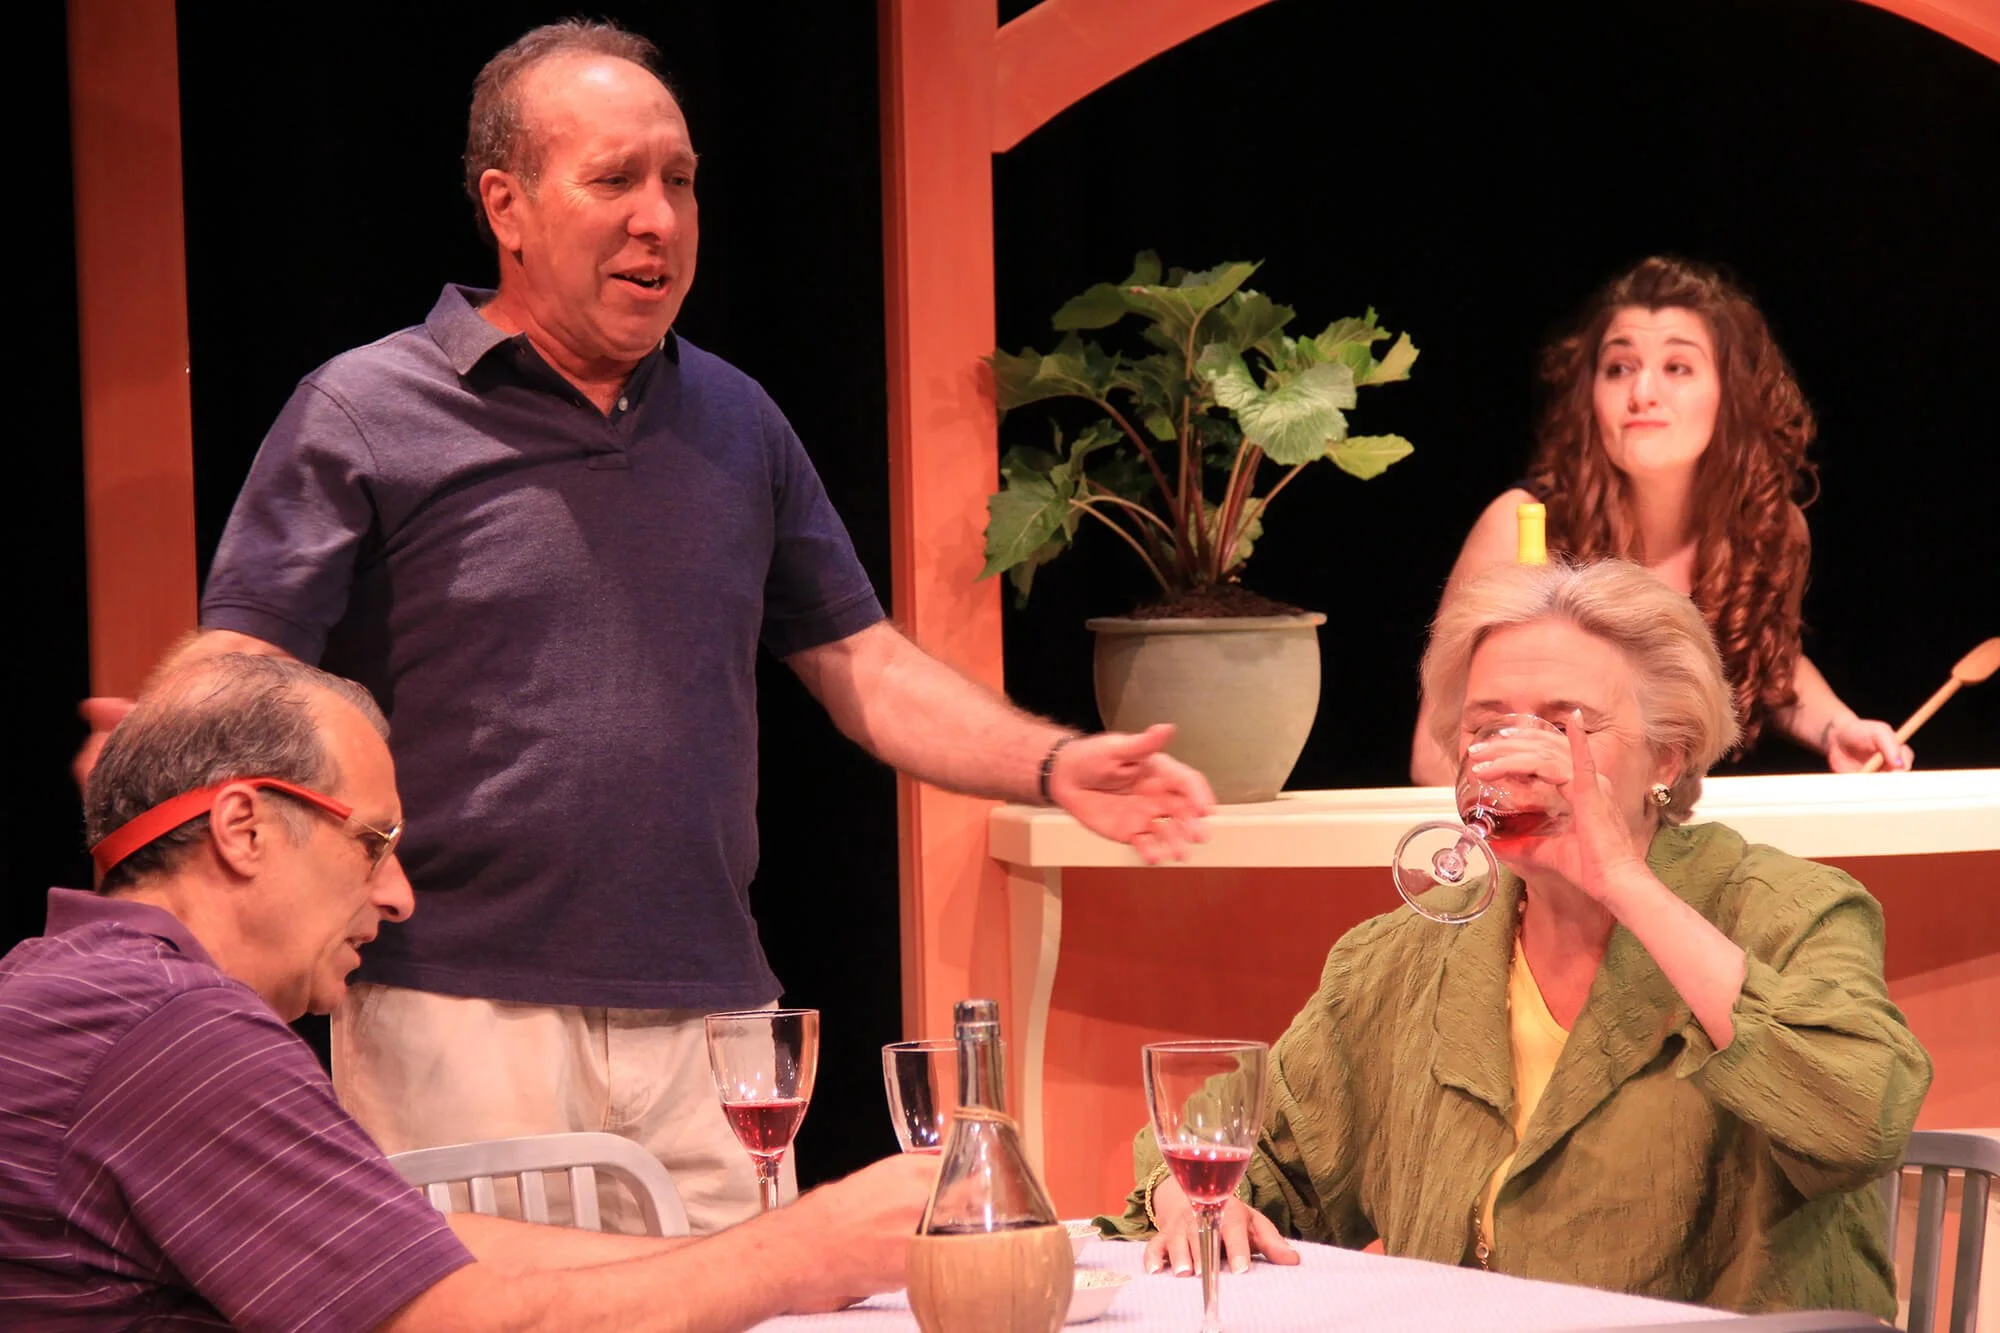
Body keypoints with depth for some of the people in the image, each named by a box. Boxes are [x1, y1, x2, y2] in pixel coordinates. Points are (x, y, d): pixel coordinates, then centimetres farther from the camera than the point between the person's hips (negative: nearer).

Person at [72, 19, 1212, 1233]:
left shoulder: (735, 421, 15)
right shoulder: (363, 415, 0)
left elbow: (861, 661, 18)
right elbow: (238, 670, -5)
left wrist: (1054, 765, 3)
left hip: (708, 1023, 4)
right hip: (459, 1027, -4)